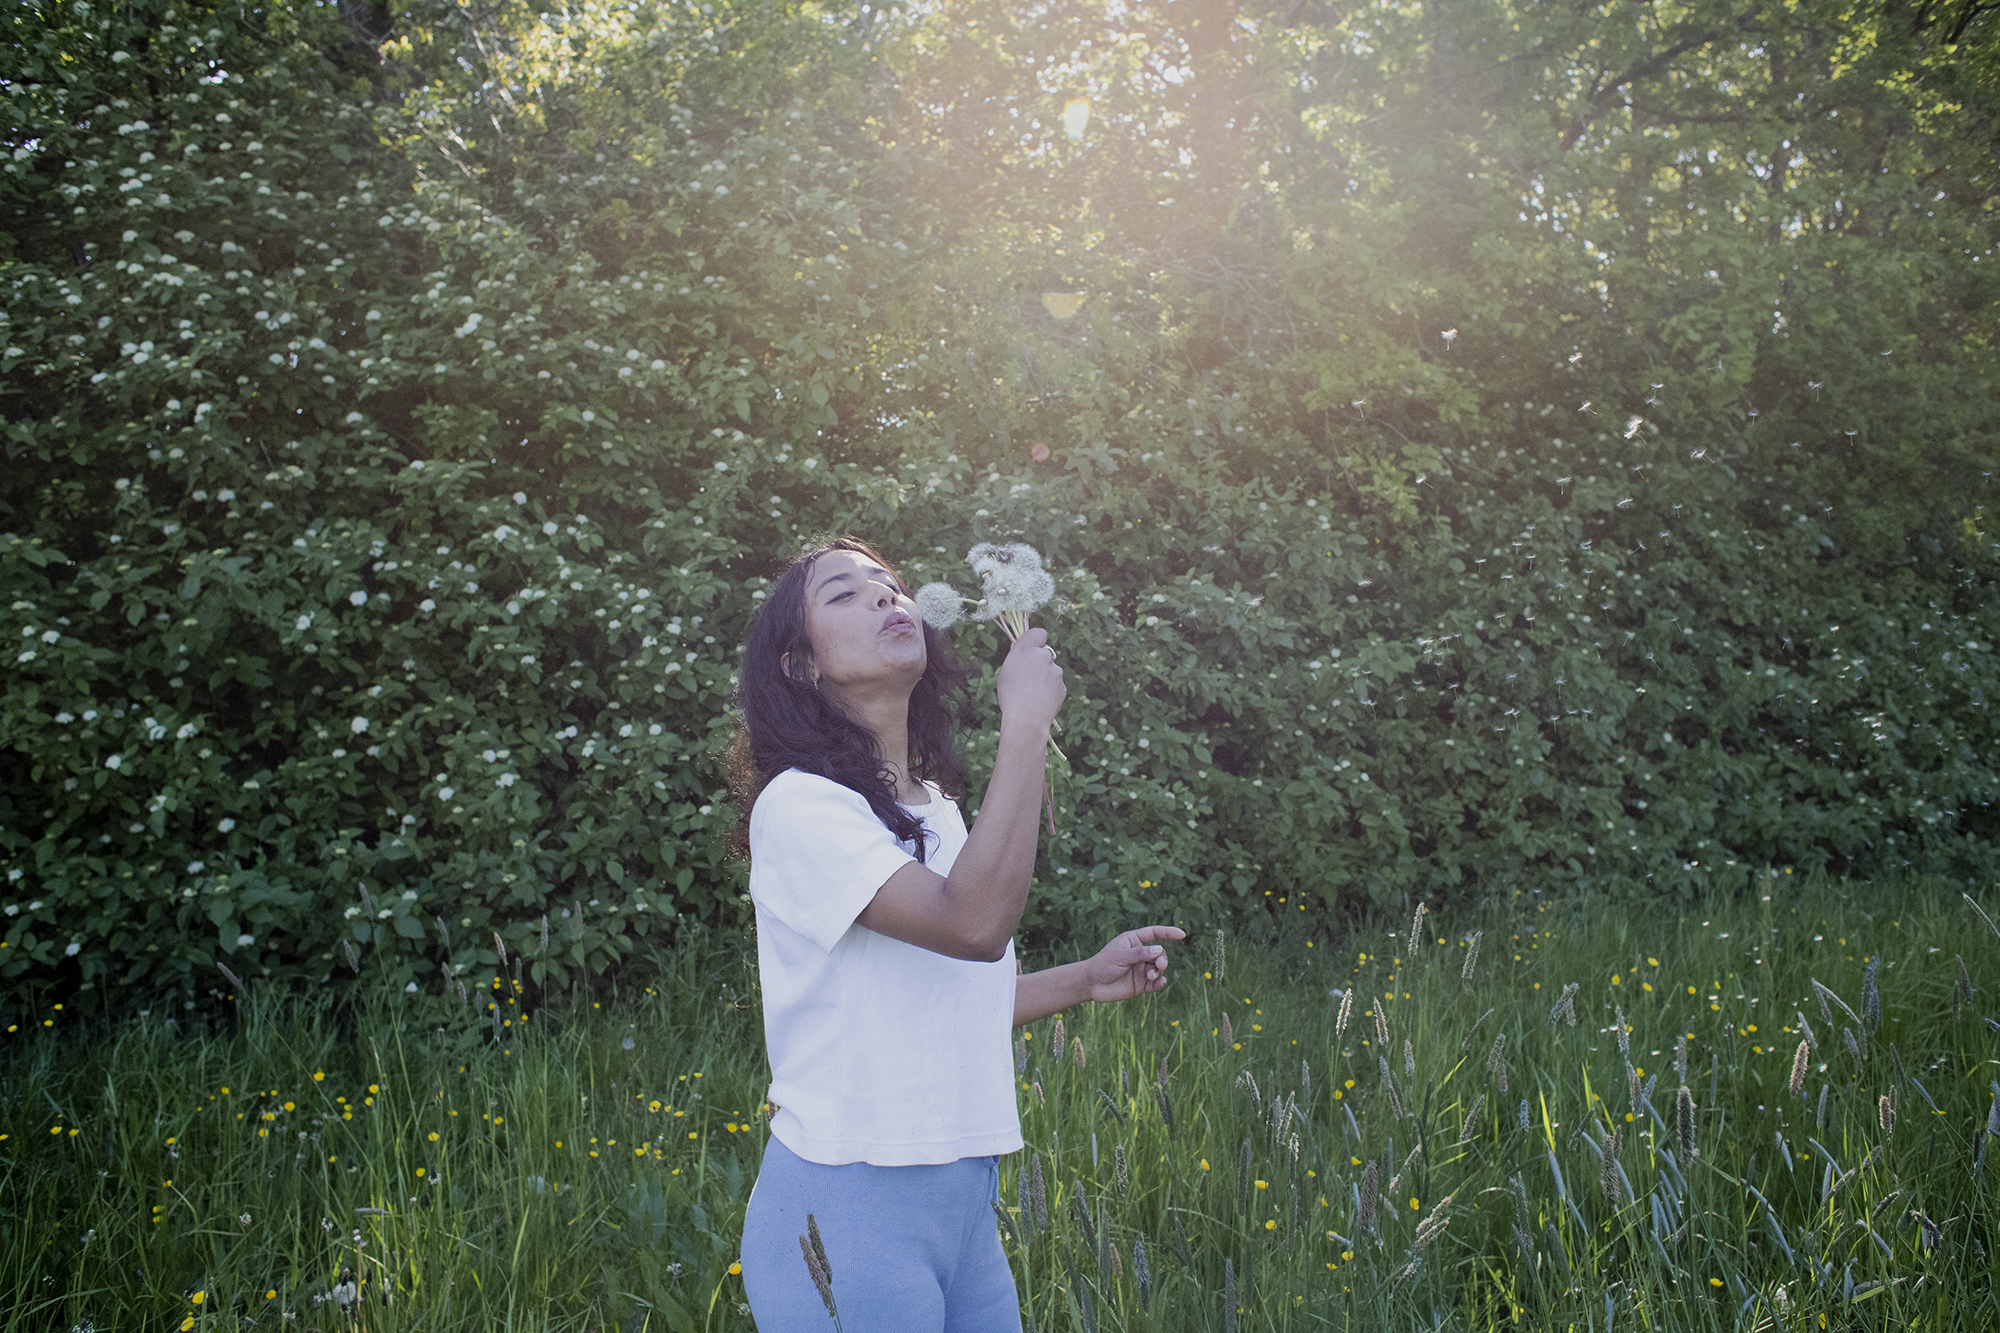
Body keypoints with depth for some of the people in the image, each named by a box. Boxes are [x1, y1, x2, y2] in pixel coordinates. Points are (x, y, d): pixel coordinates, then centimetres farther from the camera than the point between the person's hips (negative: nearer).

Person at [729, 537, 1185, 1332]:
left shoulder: (933, 810, 13)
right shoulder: (799, 806, -15)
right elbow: (975, 923, -28)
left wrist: (1087, 980, 11)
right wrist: (1026, 725, -24)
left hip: (964, 1199, 8)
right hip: (848, 1206, -8)